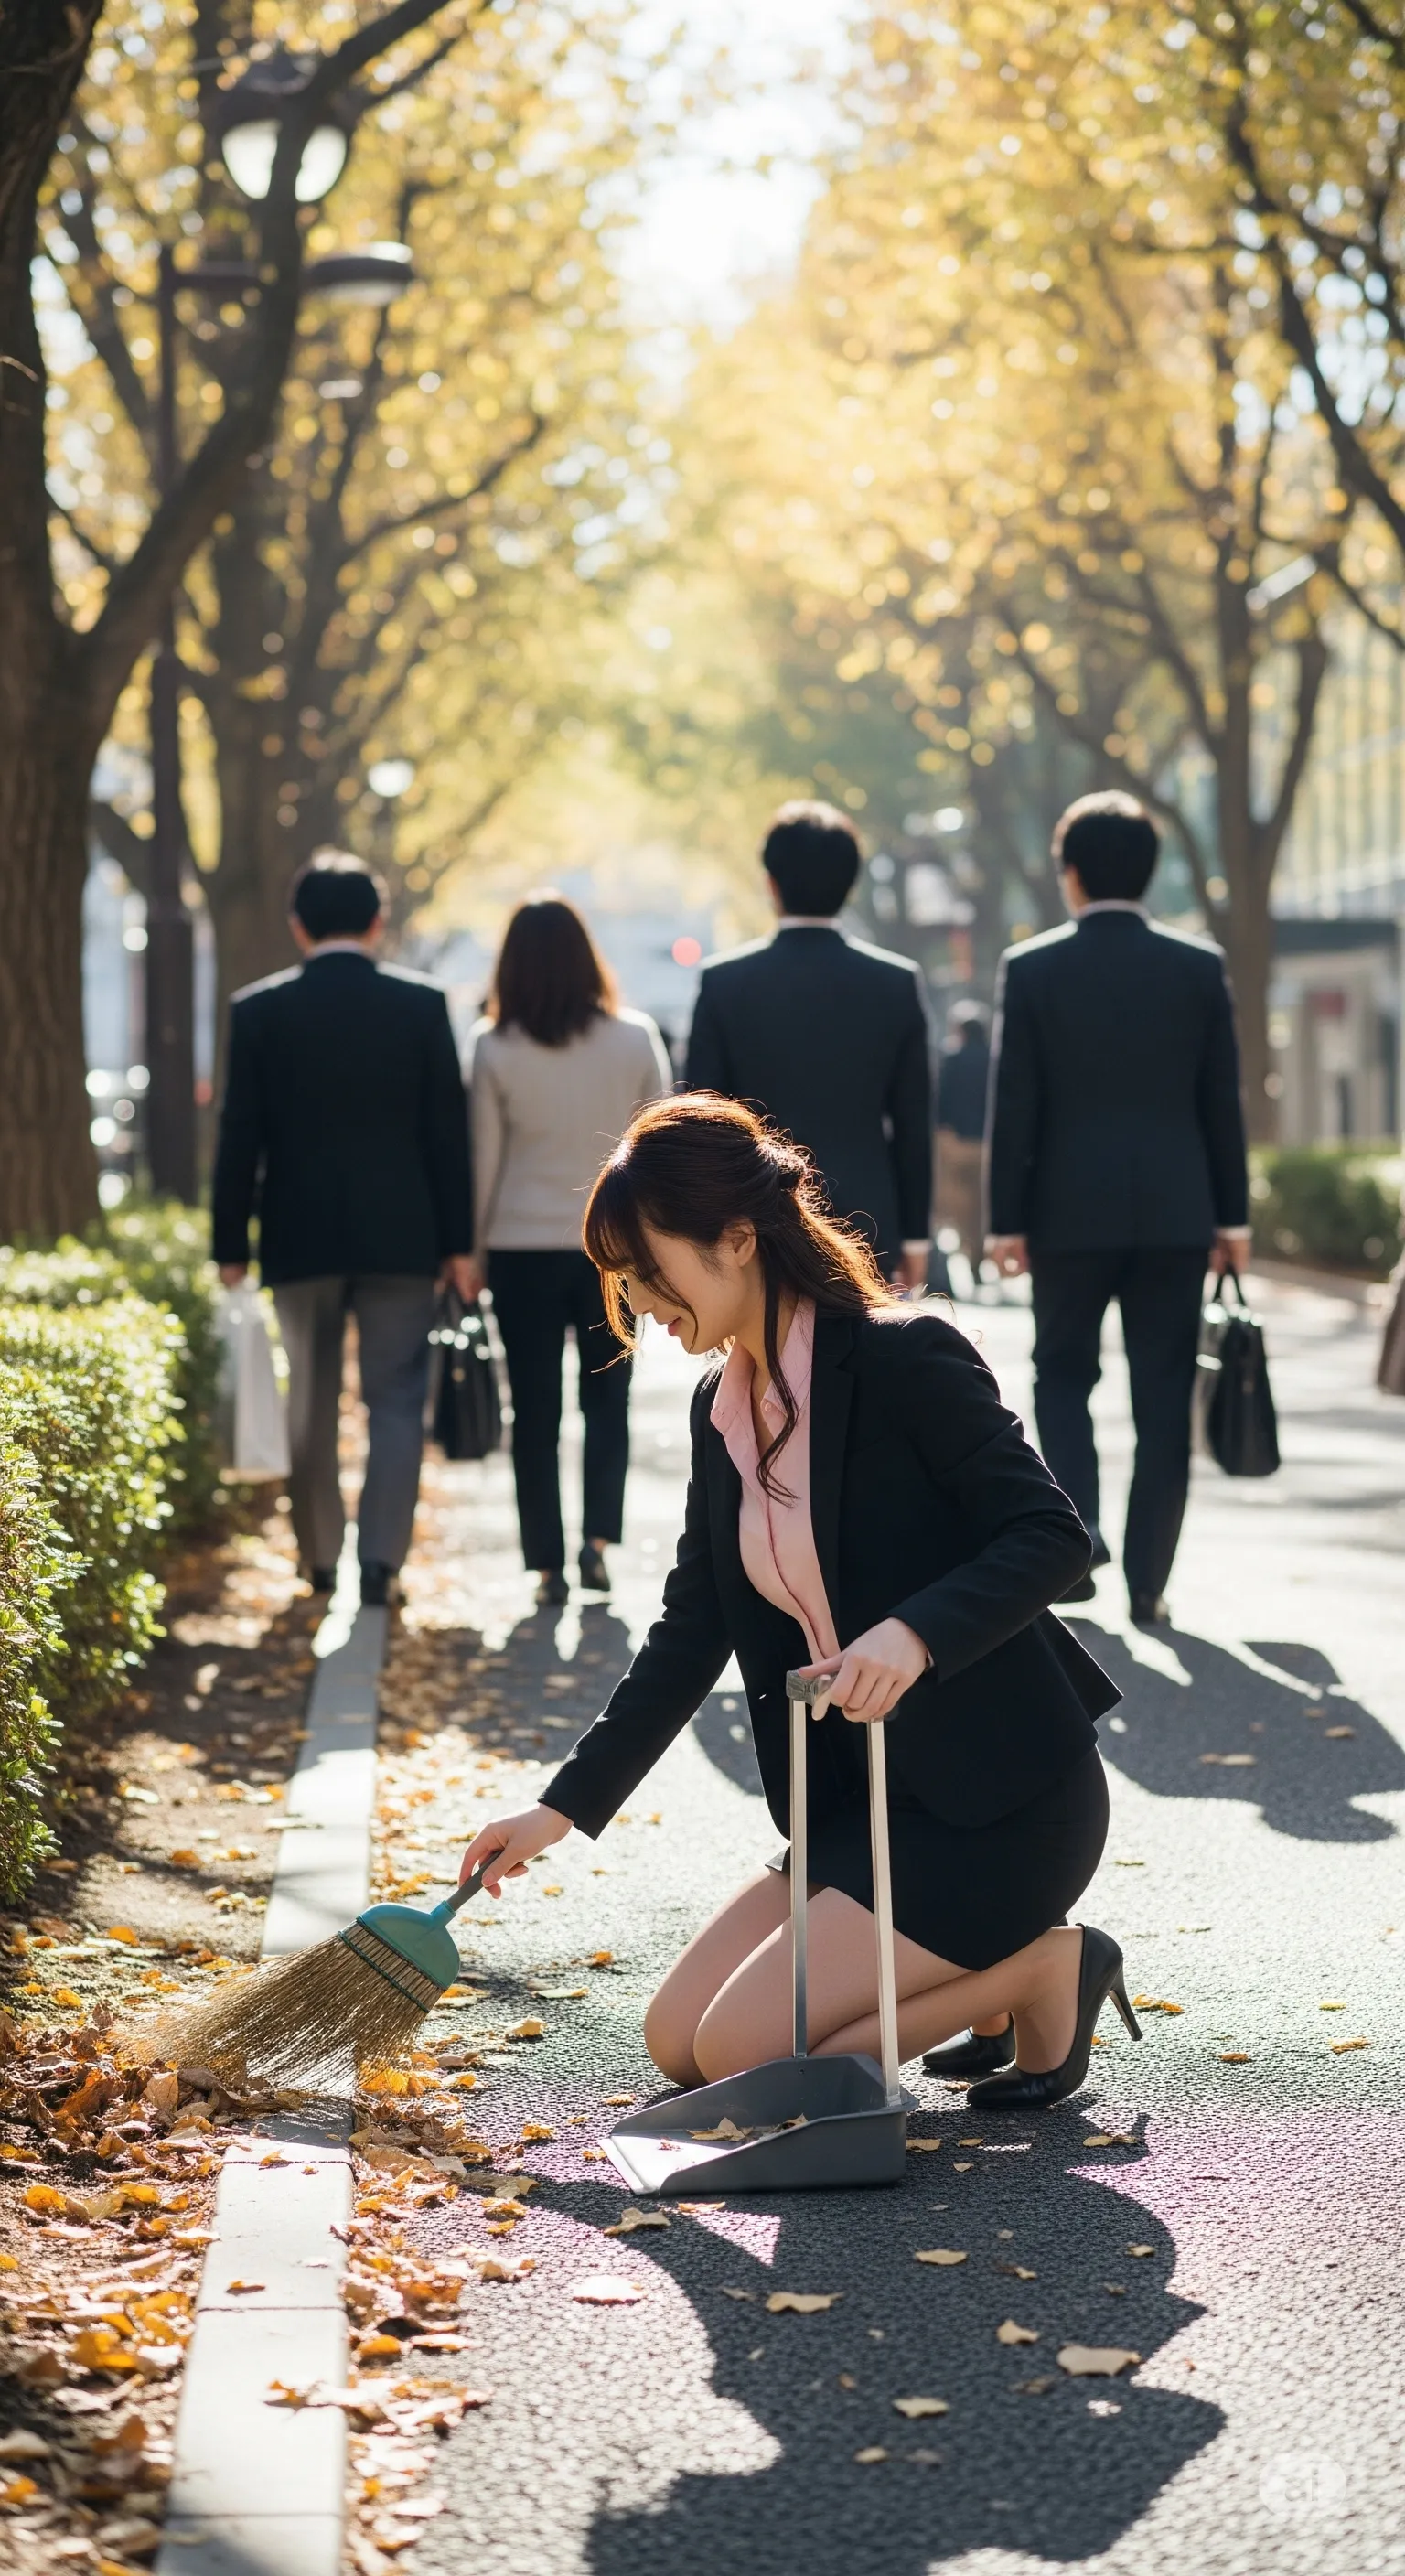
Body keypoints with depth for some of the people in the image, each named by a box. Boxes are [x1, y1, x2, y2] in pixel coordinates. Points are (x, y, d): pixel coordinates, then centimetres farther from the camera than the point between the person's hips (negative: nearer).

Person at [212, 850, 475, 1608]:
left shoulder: (259, 1010, -2)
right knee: (395, 1401, 3)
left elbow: (240, 1137, -2)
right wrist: (458, 1241, 5)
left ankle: (318, 1557, 19)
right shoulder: (421, 1003, -3)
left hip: (299, 1234, 1)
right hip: (401, 1234, -1)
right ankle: (381, 1557, -8)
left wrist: (231, 1246, 5)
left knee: (311, 1400, 13)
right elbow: (448, 1129, -1)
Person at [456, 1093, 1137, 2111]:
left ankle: (1043, 1968, 0)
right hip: (862, 1798, 9)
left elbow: (1051, 1535, -20)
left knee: (740, 2052, -15)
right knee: (678, 2042, 6)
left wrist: (915, 1632, -36)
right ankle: (983, 1967, 14)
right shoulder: (724, 1408, 8)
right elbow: (691, 1635, 12)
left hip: (1006, 1800, -9)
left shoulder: (904, 1358, -16)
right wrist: (563, 1808, 7)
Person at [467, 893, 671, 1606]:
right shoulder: (636, 1038, -4)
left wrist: (470, 1246, 7)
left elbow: (483, 1155, -2)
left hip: (522, 1248, -1)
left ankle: (548, 1563, 5)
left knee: (535, 1411, 6)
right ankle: (599, 1535, -2)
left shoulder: (493, 1047, -7)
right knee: (607, 1398, 14)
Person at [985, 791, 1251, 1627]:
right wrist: (1233, 1215, 9)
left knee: (1064, 1375, 15)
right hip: (1175, 1211, 1)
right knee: (1164, 1395, 5)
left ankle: (1078, 1522, -6)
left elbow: (1014, 1106, -5)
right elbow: (1223, 1102, 2)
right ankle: (1148, 1582, 5)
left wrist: (1007, 1221, 0)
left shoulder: (1031, 969, -5)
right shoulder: (1201, 967, 0)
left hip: (1071, 1210, -1)